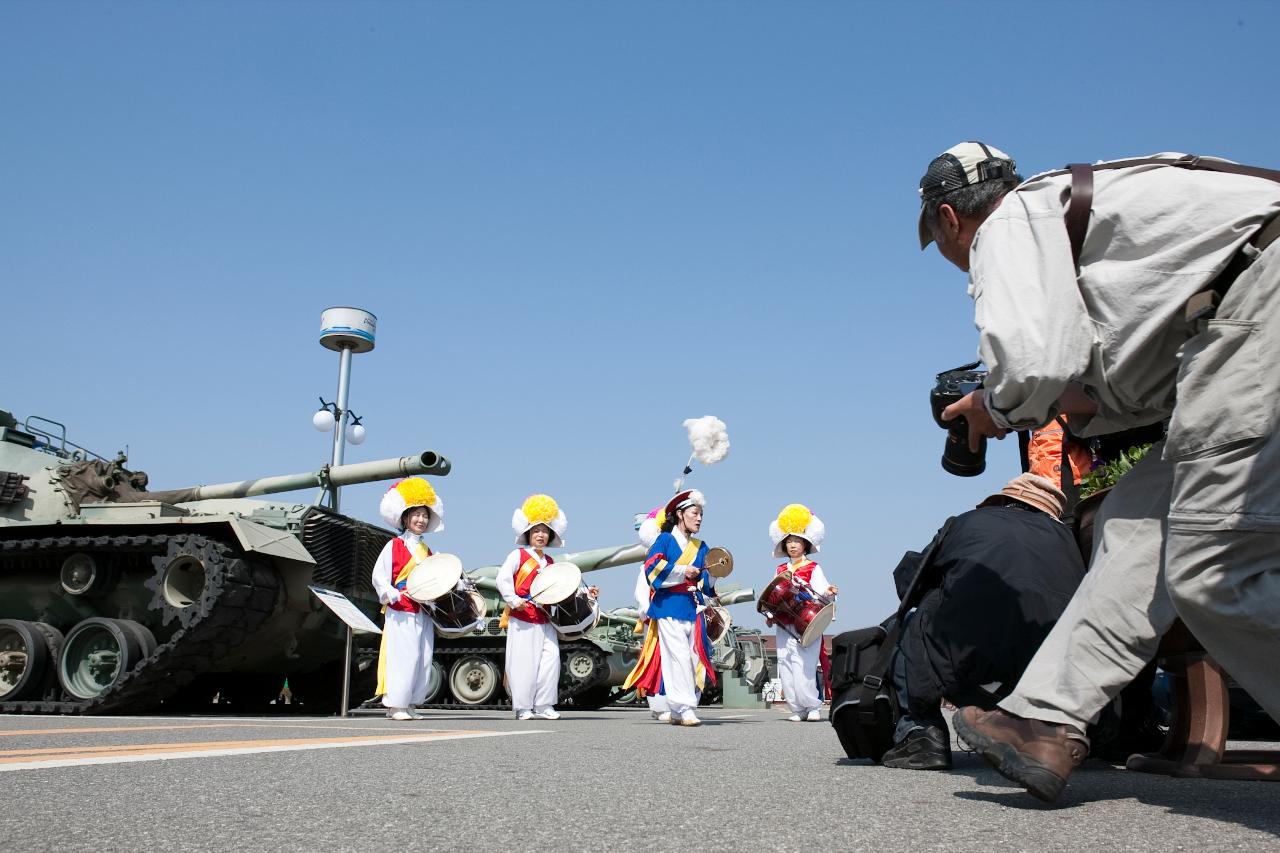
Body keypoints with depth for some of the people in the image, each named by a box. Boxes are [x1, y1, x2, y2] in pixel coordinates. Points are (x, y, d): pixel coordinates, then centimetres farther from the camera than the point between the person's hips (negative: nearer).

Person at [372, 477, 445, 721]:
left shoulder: (427, 551, 18)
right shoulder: (394, 546, -1)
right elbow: (379, 576, -6)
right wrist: (391, 595, -20)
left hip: (423, 612, 7)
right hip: (401, 611, -7)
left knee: (423, 658, 5)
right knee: (402, 655, -9)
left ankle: (409, 704, 13)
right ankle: (396, 705, -2)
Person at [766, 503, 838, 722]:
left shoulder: (813, 568, 4)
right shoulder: (780, 570, 18)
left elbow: (821, 589, -11)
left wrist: (827, 593, -32)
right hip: (784, 626, 5)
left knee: (804, 667, -12)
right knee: (785, 667, 1)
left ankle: (813, 706, 3)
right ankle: (797, 709, 10)